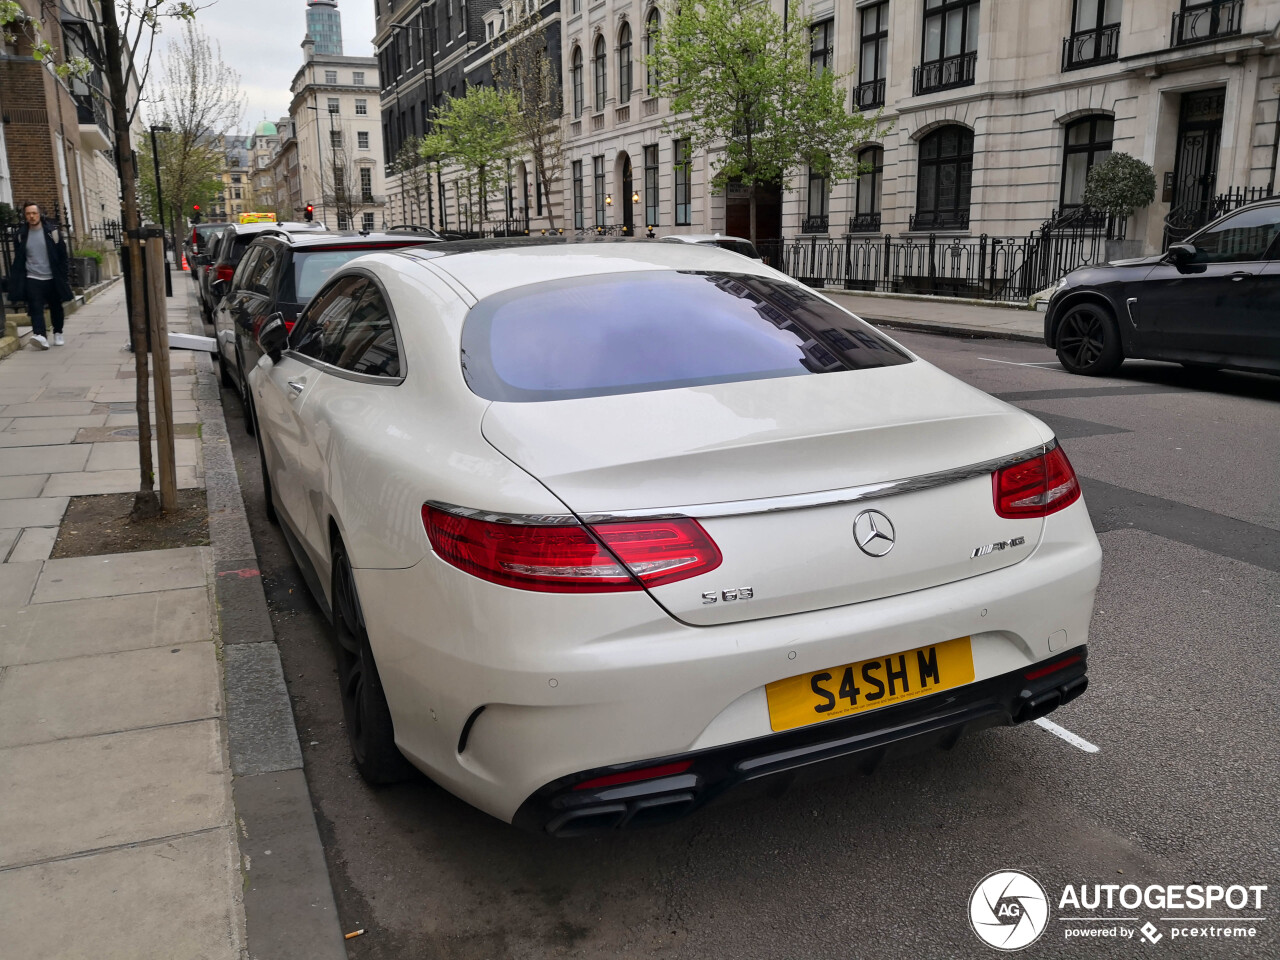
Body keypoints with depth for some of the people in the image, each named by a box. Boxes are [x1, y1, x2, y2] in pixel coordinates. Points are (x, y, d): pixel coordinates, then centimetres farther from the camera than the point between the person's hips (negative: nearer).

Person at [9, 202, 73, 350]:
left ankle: (58, 334, 29)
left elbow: (62, 256, 0)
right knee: (35, 308, -15)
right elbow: (18, 260, 8)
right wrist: (16, 283, 3)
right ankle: (40, 335, -26)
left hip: (52, 278, 0)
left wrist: (64, 277, -5)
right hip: (32, 279, 0)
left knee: (56, 308, 11)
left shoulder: (53, 232, -1)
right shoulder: (21, 235, 4)